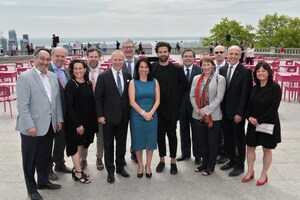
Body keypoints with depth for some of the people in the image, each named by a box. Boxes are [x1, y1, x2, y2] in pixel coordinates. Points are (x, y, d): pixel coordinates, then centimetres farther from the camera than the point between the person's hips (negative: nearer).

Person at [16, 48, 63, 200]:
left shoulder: (53, 76, 8)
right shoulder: (25, 77, -11)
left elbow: (57, 100, 11)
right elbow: (22, 105, -15)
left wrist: (59, 119, 7)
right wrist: (30, 126, -18)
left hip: (49, 125, 6)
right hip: (32, 127, -6)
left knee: (45, 156, 19)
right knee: (30, 159, 10)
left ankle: (43, 181, 38)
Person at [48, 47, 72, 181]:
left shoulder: (67, 71, 9)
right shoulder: (46, 70, -14)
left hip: (64, 111, 7)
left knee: (62, 139, 20)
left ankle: (59, 164, 39)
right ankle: (48, 168, 25)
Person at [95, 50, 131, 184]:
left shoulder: (127, 76, 5)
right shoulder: (103, 77, -6)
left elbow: (129, 96, 8)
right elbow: (98, 97, -6)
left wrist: (129, 113, 4)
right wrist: (100, 115, -11)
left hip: (123, 117, 3)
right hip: (109, 117, -3)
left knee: (122, 143, 14)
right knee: (108, 145, 8)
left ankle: (120, 167, 31)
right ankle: (110, 171, 21)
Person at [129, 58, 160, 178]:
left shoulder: (154, 82, 4)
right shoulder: (133, 82, -2)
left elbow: (157, 100, 0)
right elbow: (132, 102, -8)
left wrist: (150, 113, -14)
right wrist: (143, 113, -14)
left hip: (152, 116, 2)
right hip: (137, 116, -1)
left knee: (150, 140, 8)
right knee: (138, 141, 7)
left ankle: (148, 165, 24)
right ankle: (140, 165, 24)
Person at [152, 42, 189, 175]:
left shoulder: (177, 69, -3)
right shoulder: (152, 68, 0)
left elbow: (185, 86, 5)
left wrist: (176, 97, 2)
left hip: (172, 108, -1)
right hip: (157, 108, 2)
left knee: (172, 135, 6)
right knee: (160, 134, 10)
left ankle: (173, 161, 18)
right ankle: (161, 160, 24)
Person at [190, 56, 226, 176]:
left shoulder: (220, 79, -3)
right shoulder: (196, 78, 10)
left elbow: (219, 98, -11)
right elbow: (192, 95, 6)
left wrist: (205, 110, -15)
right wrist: (198, 110, -7)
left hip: (213, 116, -4)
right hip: (199, 116, 4)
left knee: (212, 142, 6)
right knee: (202, 141, 14)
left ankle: (211, 166, 21)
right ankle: (204, 162, 30)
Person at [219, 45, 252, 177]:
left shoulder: (245, 71, -10)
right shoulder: (222, 70, 7)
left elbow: (245, 94, -12)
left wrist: (240, 113, -15)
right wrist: (221, 109, 3)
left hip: (237, 113, -5)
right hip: (225, 111, 5)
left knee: (239, 139, 8)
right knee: (227, 138, 15)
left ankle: (239, 165, 23)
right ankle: (232, 160, 33)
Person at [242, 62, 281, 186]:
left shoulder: (275, 87, -11)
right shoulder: (255, 88, 7)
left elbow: (274, 107, -16)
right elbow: (249, 105, 10)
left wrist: (259, 120, -17)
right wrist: (249, 117, -8)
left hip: (268, 124, -5)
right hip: (253, 123, 5)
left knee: (267, 150, 9)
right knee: (250, 148, 9)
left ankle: (264, 175, 24)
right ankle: (250, 172, 26)